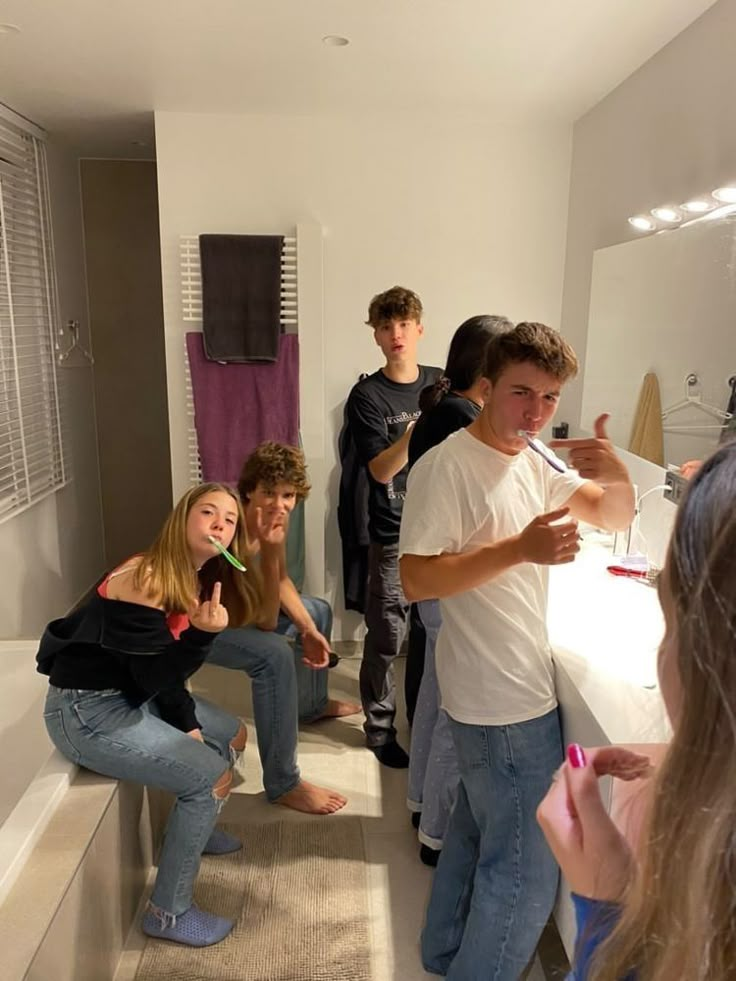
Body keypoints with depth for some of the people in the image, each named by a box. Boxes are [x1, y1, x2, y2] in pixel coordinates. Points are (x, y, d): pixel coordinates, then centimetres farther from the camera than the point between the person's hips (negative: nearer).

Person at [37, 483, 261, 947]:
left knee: (234, 736, 16)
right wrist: (202, 632, -36)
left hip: (132, 695, 9)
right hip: (87, 710, -9)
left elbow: (168, 672, 8)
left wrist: (189, 726, 3)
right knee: (212, 777, -13)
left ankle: (195, 828, 40)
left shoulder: (195, 581, 2)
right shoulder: (145, 579, -26)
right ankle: (168, 912, 5)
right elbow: (156, 677, -24)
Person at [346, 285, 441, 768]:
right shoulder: (367, 396, -6)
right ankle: (380, 727, 23)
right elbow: (382, 470, -14)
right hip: (395, 534, -4)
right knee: (387, 637, 4)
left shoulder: (441, 382, 7)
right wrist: (423, 427, -26)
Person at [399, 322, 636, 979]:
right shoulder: (446, 468, -20)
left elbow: (615, 518, 7)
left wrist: (617, 477, -15)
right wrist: (521, 549, -30)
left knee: (479, 826, 25)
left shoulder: (535, 459, 5)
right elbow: (416, 580, -24)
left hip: (519, 685, 9)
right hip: (502, 701, -9)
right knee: (527, 872, 6)